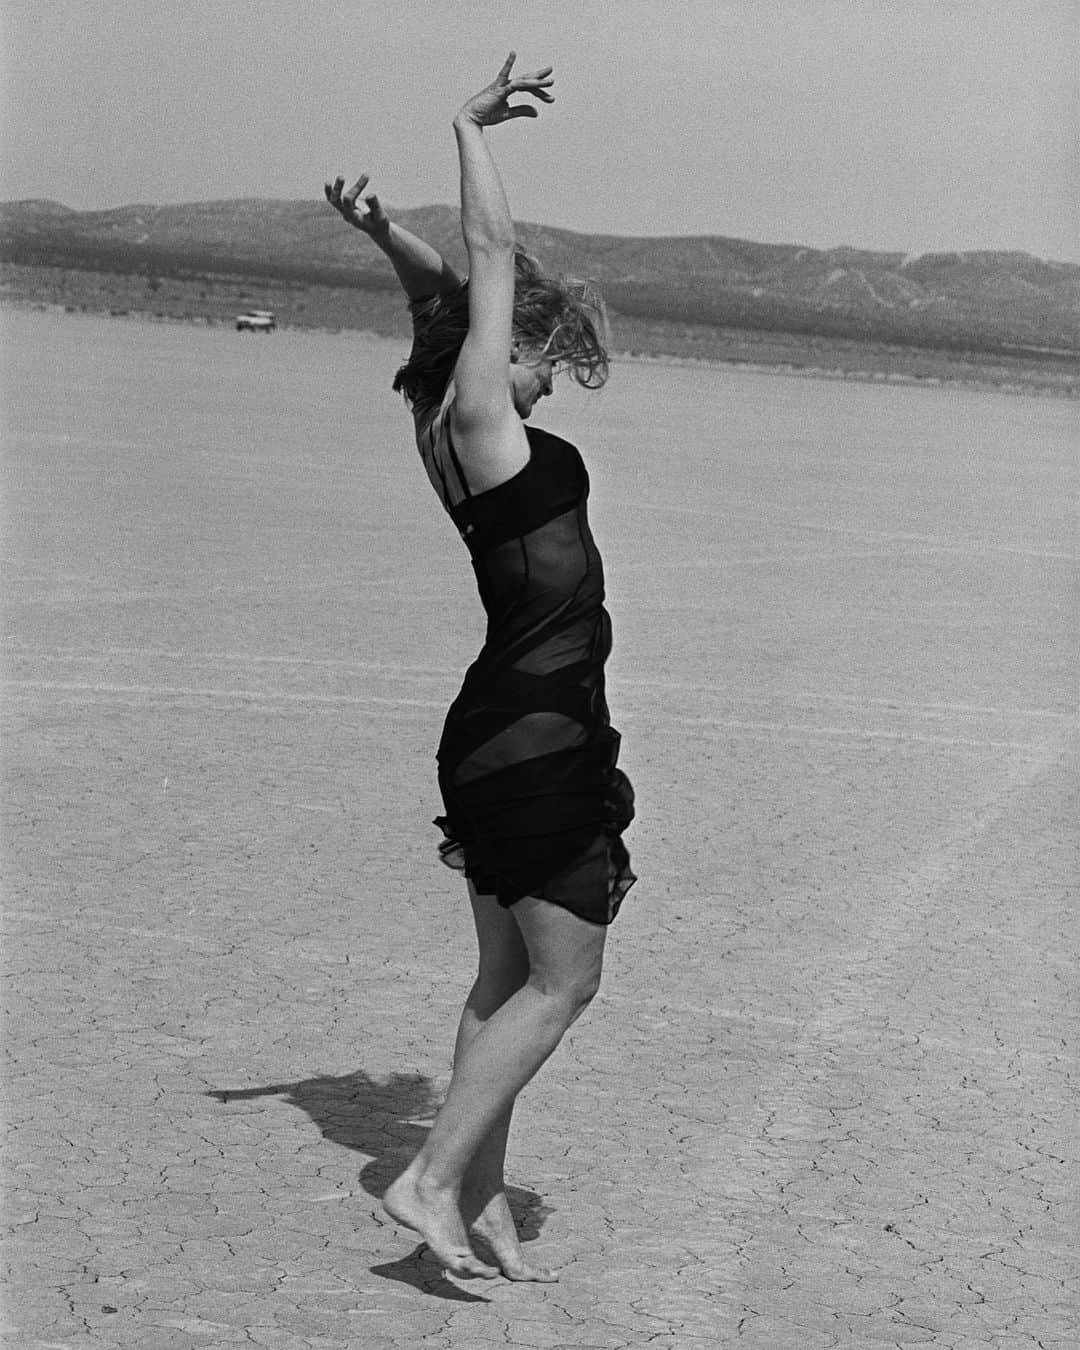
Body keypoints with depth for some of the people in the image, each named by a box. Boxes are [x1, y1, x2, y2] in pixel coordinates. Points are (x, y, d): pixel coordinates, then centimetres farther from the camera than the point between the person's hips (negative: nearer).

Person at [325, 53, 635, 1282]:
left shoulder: (454, 430, 10)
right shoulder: (482, 425, -13)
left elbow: (457, 289, 25)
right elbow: (492, 258, -13)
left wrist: (382, 233, 14)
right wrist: (470, 129, -5)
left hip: (500, 737, 9)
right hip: (540, 746, -9)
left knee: (508, 979, 13)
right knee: (562, 983, -2)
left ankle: (481, 1202, 19)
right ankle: (433, 1181, -2)